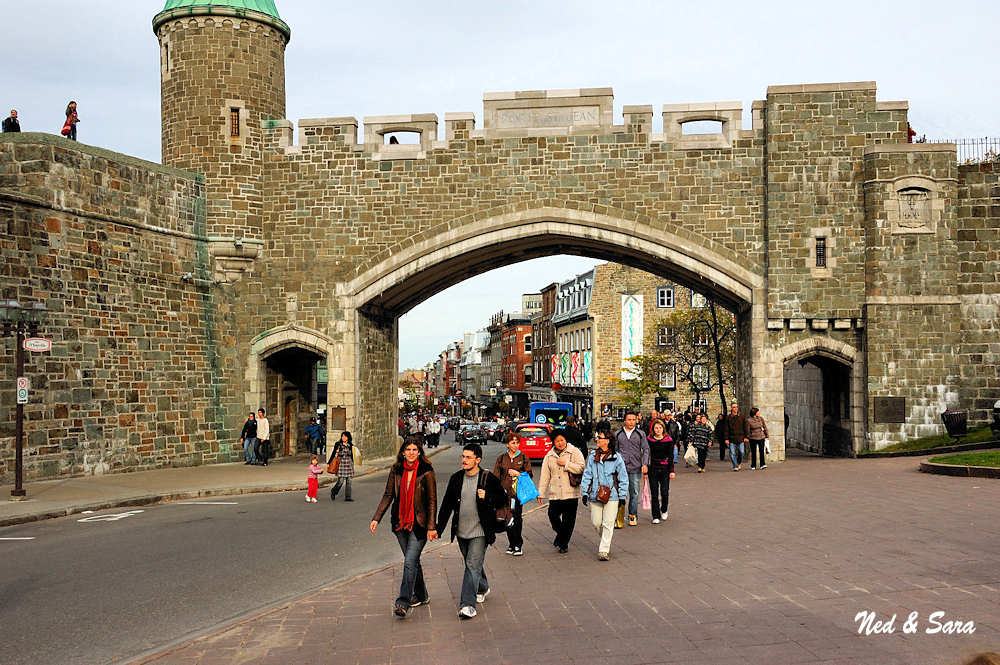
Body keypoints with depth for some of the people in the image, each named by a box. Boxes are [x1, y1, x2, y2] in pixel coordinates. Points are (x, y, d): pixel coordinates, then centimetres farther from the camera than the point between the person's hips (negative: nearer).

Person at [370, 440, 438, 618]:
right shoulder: (396, 471, 4)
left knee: (410, 562, -12)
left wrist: (431, 527, -12)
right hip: (401, 523, 5)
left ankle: (403, 603, -13)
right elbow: (388, 495, 8)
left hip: (419, 524, -5)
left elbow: (432, 501, -8)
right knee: (412, 560, 15)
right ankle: (421, 595, 31)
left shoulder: (426, 472, -9)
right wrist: (376, 518, 1)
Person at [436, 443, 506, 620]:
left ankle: (468, 604, -11)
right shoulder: (456, 478, 3)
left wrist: (487, 497, -19)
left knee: (473, 565, -11)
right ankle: (482, 588, 43)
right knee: (471, 564, 19)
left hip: (479, 532, -5)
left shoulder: (488, 479, -8)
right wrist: (439, 527, 3)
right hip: (461, 531, 5)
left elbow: (503, 499, 0)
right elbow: (447, 504, 8)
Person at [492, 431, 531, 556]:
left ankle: (517, 545, 2)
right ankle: (512, 543, 17)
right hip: (505, 492, 2)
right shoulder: (501, 458, 9)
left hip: (518, 492, -2)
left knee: (517, 519, -7)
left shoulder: (524, 458, 6)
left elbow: (529, 474, 6)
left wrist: (518, 473, -9)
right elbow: (496, 476, 10)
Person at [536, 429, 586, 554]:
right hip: (554, 494, 3)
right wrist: (541, 493, 8)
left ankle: (564, 544, 18)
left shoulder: (574, 452, 1)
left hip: (571, 493, -3)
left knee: (568, 520, 2)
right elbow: (544, 476, 12)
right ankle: (561, 535, 28)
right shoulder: (549, 456, 11)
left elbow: (581, 468, -11)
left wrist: (566, 464, -13)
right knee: (553, 516, -1)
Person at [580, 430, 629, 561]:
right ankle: (605, 541, 35)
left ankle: (604, 550, 2)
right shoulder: (592, 456, 5)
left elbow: (623, 478, 1)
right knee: (596, 523, 8)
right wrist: (585, 492, 5)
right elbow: (587, 475, 9)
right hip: (595, 495, 3)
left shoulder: (616, 457, -4)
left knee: (608, 524, -4)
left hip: (612, 496, -3)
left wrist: (622, 496, -1)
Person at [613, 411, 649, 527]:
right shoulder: (618, 434, 8)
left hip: (636, 469, 0)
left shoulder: (640, 434, 7)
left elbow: (646, 449, 4)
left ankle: (633, 515, 20)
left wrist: (645, 464, -8)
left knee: (634, 493, 6)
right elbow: (614, 450, 14)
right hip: (621, 468, 0)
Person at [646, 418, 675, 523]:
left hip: (664, 468, -1)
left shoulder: (668, 440, 0)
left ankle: (664, 510, 27)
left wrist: (671, 471, -2)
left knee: (665, 492, -1)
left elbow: (670, 456, 2)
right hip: (653, 469, 1)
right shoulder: (649, 440, 1)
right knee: (654, 493, 1)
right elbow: (647, 455, 5)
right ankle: (656, 516, 8)